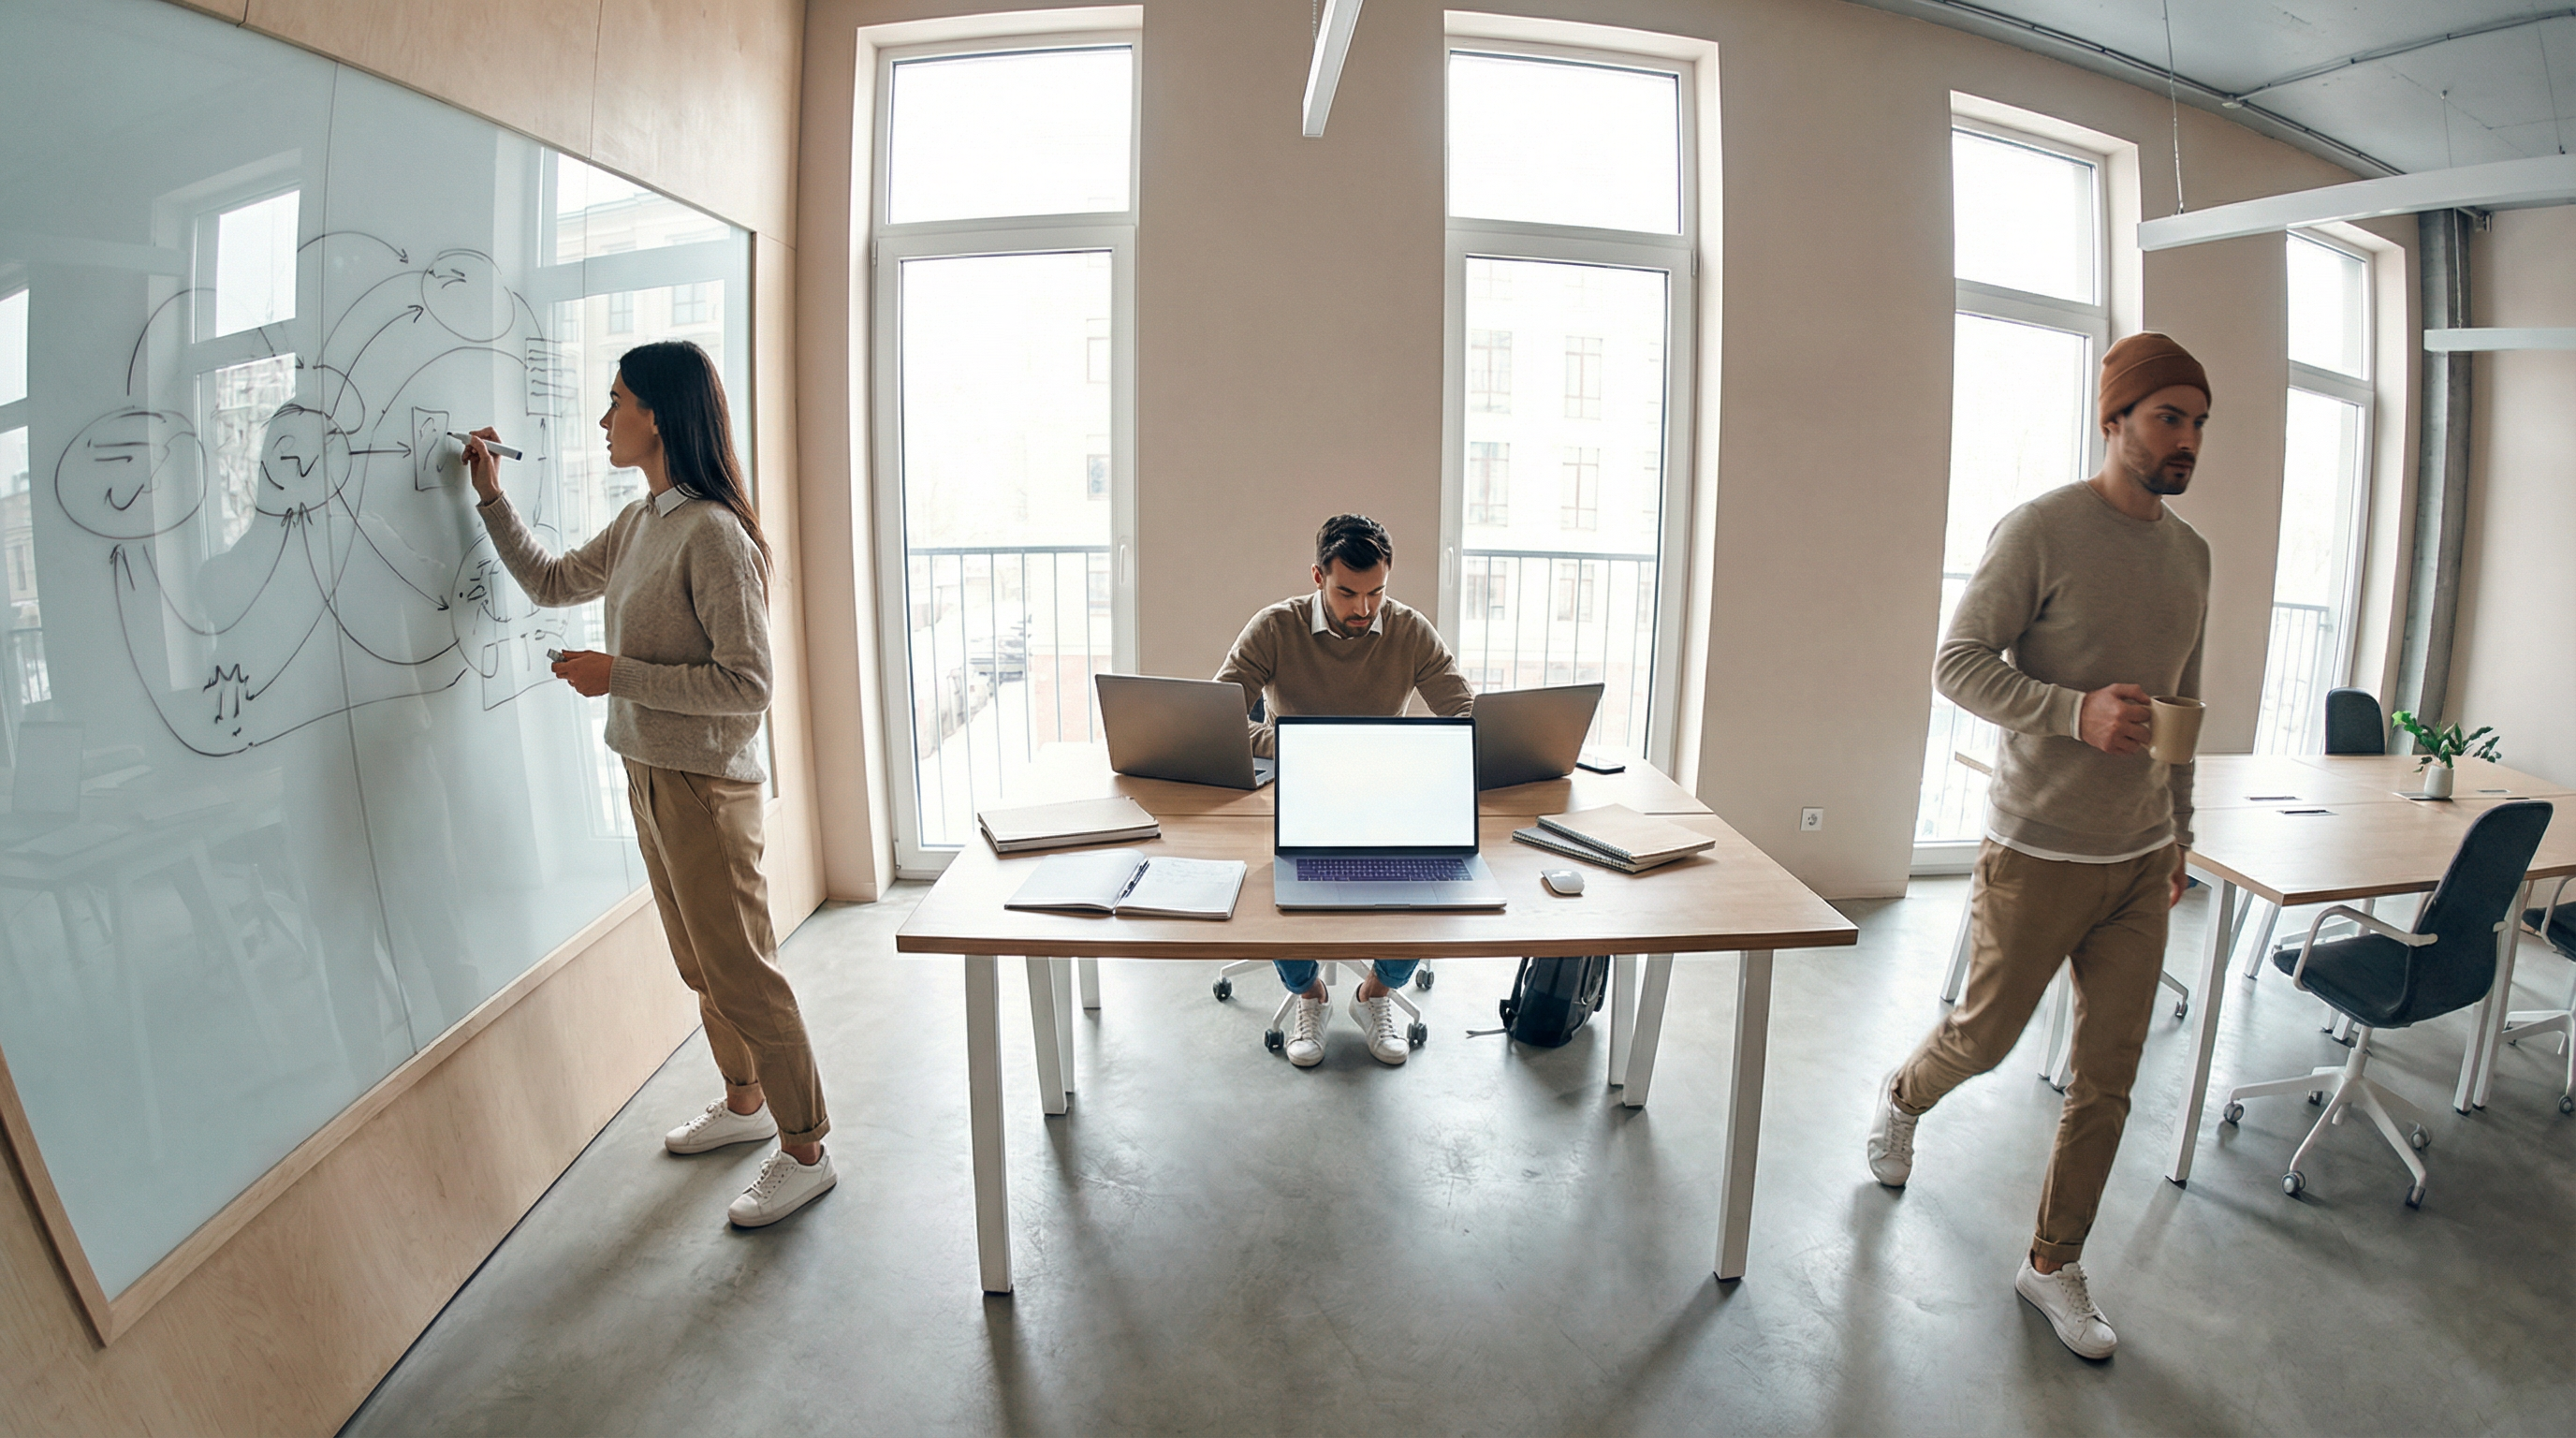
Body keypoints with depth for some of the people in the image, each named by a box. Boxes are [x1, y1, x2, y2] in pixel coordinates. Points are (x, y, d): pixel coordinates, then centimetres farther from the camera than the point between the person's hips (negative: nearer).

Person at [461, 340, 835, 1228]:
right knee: (699, 964, 21)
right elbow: (551, 582, 25)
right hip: (648, 773, 9)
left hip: (703, 785, -9)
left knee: (740, 971, -1)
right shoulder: (638, 524, 8)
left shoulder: (713, 533, -20)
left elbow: (747, 684, -23)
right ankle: (745, 1101, 39)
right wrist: (491, 497, 19)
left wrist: (618, 674, -19)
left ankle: (805, 1150, 13)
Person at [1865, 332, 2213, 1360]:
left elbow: (2182, 703, 19)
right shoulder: (2042, 531, -11)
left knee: (2108, 1078, 9)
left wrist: (2180, 829, 21)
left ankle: (2053, 1266, 24)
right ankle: (1901, 1099, 44)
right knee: (1986, 1036, 10)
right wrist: (2078, 711, -29)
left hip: (2141, 860, 6)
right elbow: (1957, 664, -15)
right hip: (2039, 852, -6)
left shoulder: (2190, 552, 10)